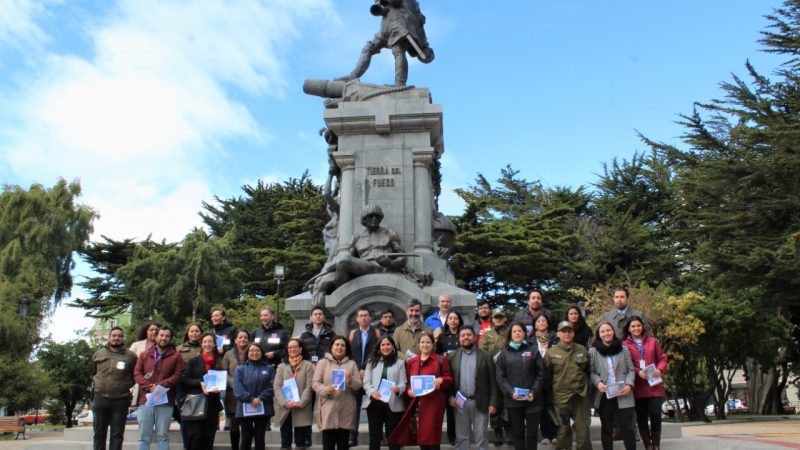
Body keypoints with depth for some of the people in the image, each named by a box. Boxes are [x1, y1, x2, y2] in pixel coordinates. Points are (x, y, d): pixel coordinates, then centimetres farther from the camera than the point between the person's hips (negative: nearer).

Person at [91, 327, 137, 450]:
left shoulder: (131, 356, 0)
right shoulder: (98, 354, 9)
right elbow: (92, 374, 19)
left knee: (117, 434, 4)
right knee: (99, 433, 10)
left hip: (120, 400, -2)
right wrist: (96, 385, 9)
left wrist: (127, 385, -4)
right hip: (100, 399, 2)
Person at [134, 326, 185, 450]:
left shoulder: (176, 357, 7)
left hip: (165, 402, -2)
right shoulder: (144, 355, 14)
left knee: (163, 436, 2)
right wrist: (149, 386, -11)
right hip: (145, 400, 2)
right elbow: (137, 373, 5)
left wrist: (160, 385, -15)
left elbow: (178, 376, -3)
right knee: (144, 437, 5)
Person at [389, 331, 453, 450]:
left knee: (432, 433, -5)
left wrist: (441, 380, -18)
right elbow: (407, 382, 16)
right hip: (416, 403, 4)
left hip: (434, 402, -3)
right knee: (420, 435, 4)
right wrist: (408, 391, -4)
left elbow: (449, 379, 2)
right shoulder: (411, 362, 14)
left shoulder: (441, 359, 4)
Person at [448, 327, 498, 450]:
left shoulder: (486, 356, 2)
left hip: (480, 403, -2)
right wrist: (450, 397, -7)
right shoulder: (452, 357, 7)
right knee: (461, 437, 8)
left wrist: (493, 403, -6)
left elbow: (492, 381, -1)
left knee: (481, 437, 4)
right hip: (460, 402, 2)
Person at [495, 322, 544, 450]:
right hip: (513, 400, 1)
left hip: (532, 399, 0)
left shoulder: (533, 351, 7)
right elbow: (500, 377, 2)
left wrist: (534, 392, -11)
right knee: (517, 432, 7)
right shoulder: (504, 354, 9)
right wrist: (511, 392, -13)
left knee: (532, 431, 3)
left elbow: (540, 374, 2)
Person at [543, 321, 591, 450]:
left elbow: (588, 371, 13)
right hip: (561, 396, -2)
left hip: (581, 395, 2)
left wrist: (587, 388, 10)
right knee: (563, 430, 7)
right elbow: (547, 375, 0)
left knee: (583, 429, 6)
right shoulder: (551, 352, -2)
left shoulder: (582, 350, 5)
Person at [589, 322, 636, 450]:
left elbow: (630, 370, 5)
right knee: (606, 428, 10)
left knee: (627, 427, 2)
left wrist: (629, 384, -10)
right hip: (604, 395, 0)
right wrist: (598, 382, -17)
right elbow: (591, 372, 1)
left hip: (623, 395, 0)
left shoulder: (624, 349, 5)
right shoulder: (593, 351, 1)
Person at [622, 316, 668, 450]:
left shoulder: (652, 341, 10)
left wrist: (660, 370, -8)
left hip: (654, 385, 1)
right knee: (641, 417, 3)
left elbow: (663, 358, 10)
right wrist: (638, 372, -16)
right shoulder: (625, 345, 2)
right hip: (638, 386, -1)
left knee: (655, 414, -6)